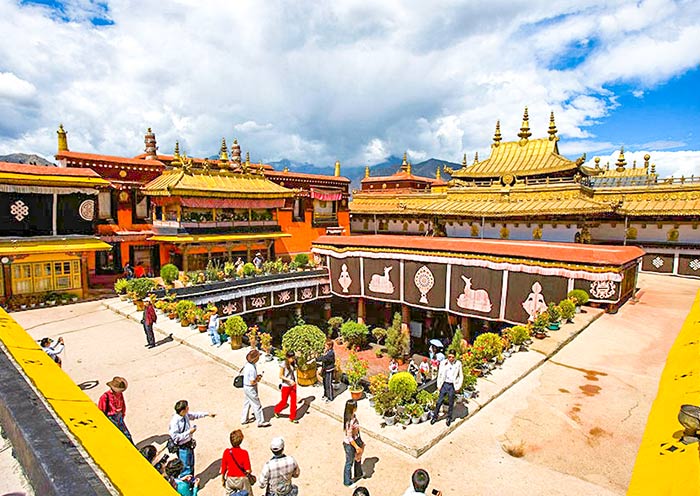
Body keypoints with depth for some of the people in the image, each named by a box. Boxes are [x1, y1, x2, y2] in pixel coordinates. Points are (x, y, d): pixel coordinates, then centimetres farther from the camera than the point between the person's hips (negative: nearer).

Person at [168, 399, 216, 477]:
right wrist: (189, 432, -26)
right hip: (183, 448, -9)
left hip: (189, 445, 9)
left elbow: (195, 415, 14)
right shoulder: (175, 422, -29)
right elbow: (175, 437, -27)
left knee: (191, 466, 25)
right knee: (186, 468, 3)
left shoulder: (186, 415, -6)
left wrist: (207, 414, 15)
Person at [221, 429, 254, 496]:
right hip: (242, 480, -2)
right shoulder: (244, 453, -19)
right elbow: (248, 470, -17)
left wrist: (222, 479, 13)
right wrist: (249, 473, 6)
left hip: (230, 480, 3)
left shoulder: (226, 452, -12)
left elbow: (223, 467, -2)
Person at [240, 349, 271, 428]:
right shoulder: (252, 368, -31)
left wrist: (257, 376, 3)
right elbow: (252, 382, -28)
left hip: (246, 387, 9)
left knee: (247, 403, 24)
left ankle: (244, 419, 38)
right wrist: (258, 378, -11)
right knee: (257, 405, 5)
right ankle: (261, 422, 17)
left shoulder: (247, 364, -3)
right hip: (251, 389, -9)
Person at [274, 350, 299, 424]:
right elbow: (280, 376, -18)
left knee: (293, 401, 6)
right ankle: (276, 410, 39)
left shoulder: (293, 363, -1)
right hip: (286, 386, -5)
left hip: (293, 385, 5)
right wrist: (289, 380, -25)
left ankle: (292, 418, 20)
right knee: (284, 402, 10)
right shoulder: (283, 364, -18)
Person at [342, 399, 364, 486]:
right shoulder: (350, 421, -35)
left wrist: (359, 441, 18)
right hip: (350, 444, -8)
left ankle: (358, 474, 56)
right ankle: (347, 481, 39)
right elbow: (349, 438, -26)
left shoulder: (353, 416, -8)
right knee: (349, 462, 15)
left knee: (358, 458, 30)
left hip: (356, 440, 8)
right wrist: (357, 447, -15)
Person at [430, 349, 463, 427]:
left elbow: (460, 376, 2)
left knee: (451, 403, 11)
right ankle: (435, 416, 20)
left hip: (452, 386, -1)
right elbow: (439, 374, 3)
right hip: (444, 384, 1)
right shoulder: (443, 363, -4)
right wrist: (438, 385, 1)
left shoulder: (458, 364, -6)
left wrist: (458, 386, -1)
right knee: (439, 401, 5)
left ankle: (449, 418, 30)